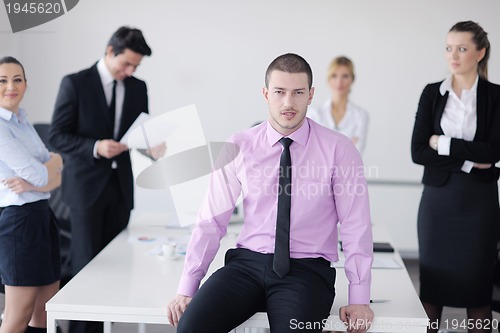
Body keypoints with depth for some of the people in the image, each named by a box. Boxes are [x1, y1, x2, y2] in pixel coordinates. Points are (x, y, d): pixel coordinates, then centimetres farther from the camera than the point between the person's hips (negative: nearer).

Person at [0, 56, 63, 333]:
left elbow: (56, 177, 8)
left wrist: (32, 184, -13)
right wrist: (55, 160, 3)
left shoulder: (23, 122, 13)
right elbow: (39, 175, -18)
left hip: (42, 216, 9)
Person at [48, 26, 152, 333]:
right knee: (87, 262, -2)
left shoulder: (138, 88, 7)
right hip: (87, 184, -4)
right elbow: (57, 136, -9)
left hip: (121, 184, 4)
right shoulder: (75, 83, -7)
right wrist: (96, 147, -23)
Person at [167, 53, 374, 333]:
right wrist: (186, 289, -4)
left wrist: (359, 299, -9)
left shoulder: (338, 149, -3)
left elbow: (356, 226, -3)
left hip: (307, 270, -1)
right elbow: (212, 221, 1)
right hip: (248, 263, 1)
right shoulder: (239, 147, 1)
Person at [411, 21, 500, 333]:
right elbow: (418, 152, -5)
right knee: (433, 279, 6)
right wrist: (468, 162, -12)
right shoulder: (432, 93, 3)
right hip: (438, 198, 1)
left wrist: (443, 143, -10)